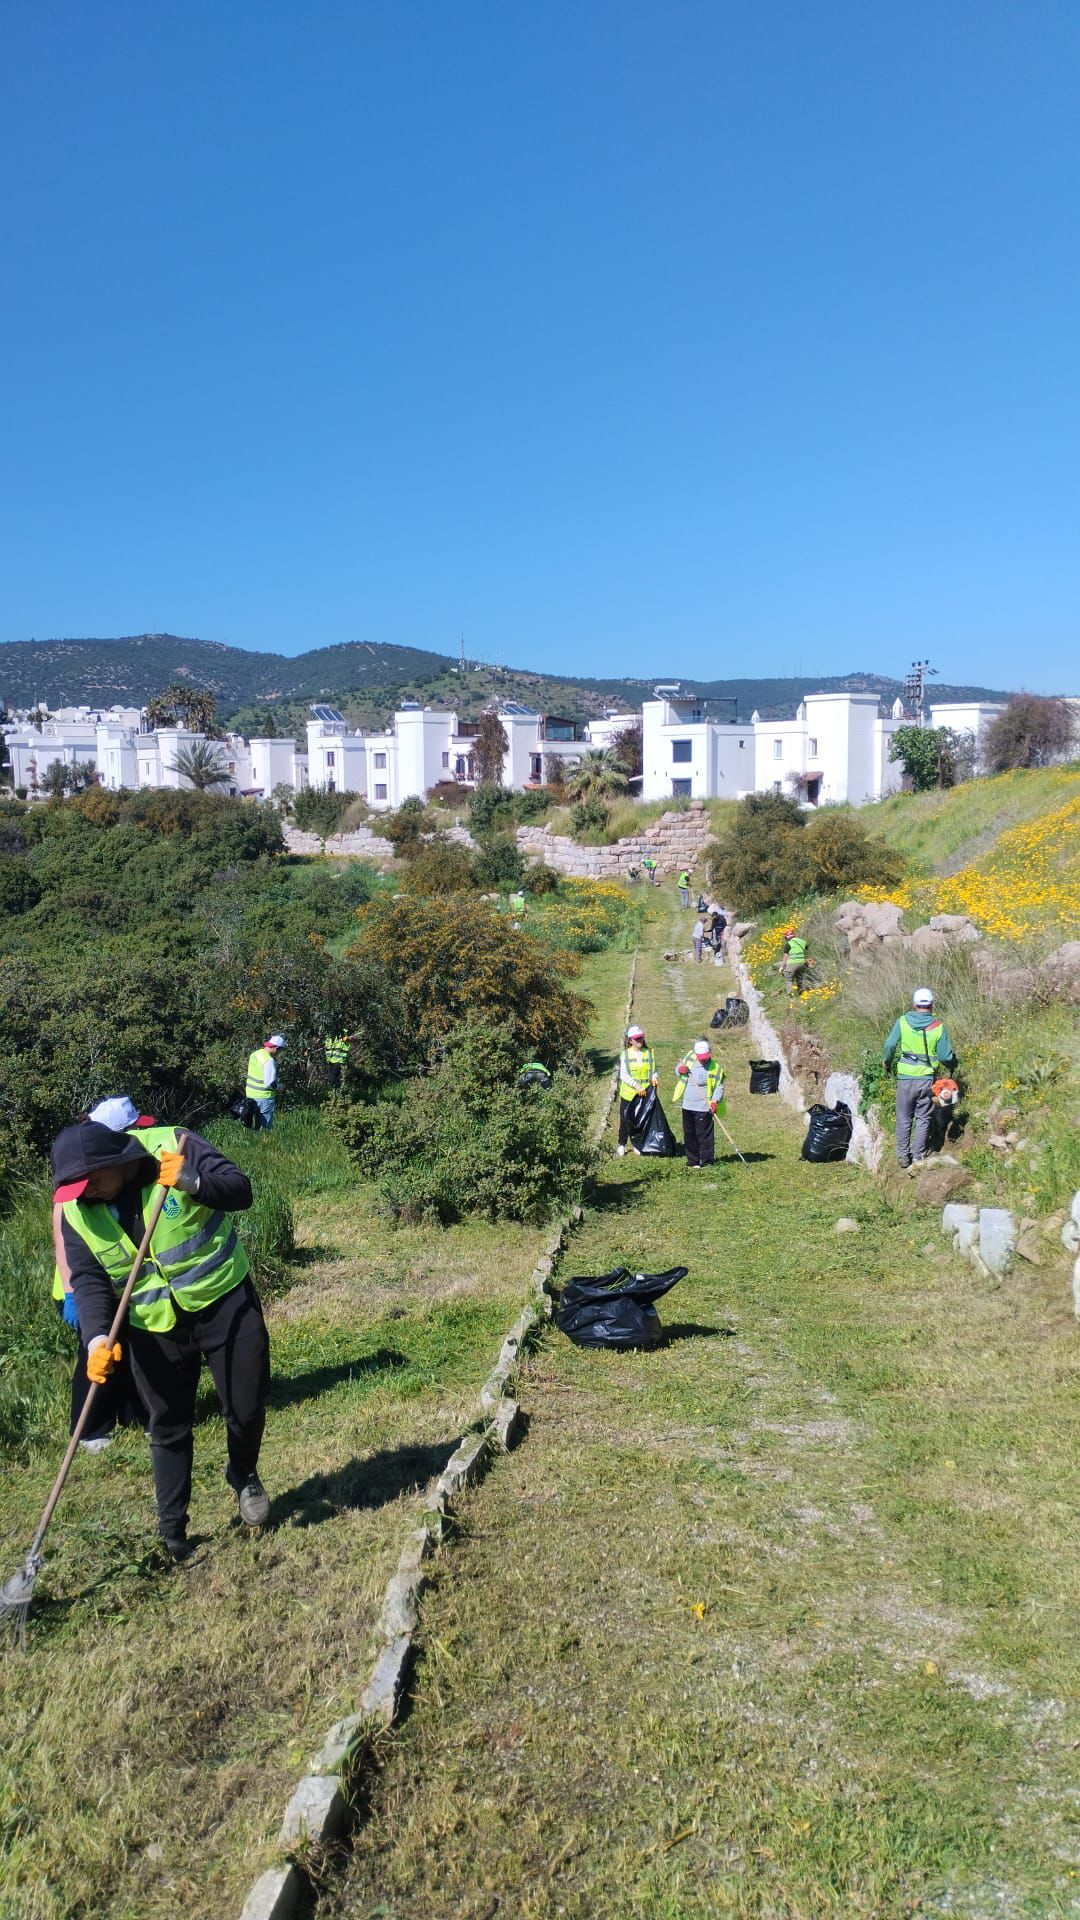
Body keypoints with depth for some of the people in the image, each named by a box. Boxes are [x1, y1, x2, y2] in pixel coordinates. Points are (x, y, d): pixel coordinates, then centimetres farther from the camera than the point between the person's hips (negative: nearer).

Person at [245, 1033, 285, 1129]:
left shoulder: (255, 1054, 5)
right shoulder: (269, 1061, -21)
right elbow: (270, 1084, -22)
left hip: (251, 1094, 8)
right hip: (264, 1097, -8)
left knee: (257, 1126, 18)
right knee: (266, 1127, 1)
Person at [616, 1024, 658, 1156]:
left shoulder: (649, 1053, 5)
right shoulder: (625, 1054, -2)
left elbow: (654, 1070, 8)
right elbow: (623, 1075, -9)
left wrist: (654, 1077, -16)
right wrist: (637, 1086, -20)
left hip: (644, 1094, 2)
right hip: (628, 1094, -2)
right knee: (625, 1120, 4)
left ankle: (637, 1144, 21)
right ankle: (622, 1144, 20)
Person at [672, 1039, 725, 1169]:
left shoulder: (715, 1068, -11)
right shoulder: (690, 1059, 3)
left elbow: (720, 1086, -10)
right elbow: (678, 1068, 18)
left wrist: (715, 1101, -24)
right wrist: (680, 1069, -6)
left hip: (704, 1108, -5)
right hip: (688, 1106, 5)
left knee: (705, 1135, -1)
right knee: (689, 1135, 11)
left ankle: (707, 1161, 9)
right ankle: (693, 1161, 20)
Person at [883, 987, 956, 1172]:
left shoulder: (902, 1022, -6)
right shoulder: (939, 1026, -5)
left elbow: (890, 1046, -5)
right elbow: (945, 1056, -5)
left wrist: (887, 1063, 15)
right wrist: (952, 1065, 17)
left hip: (906, 1078, 0)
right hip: (927, 1079, 0)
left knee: (904, 1119, 12)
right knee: (923, 1119, 11)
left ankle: (903, 1156, 16)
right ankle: (918, 1157, 12)